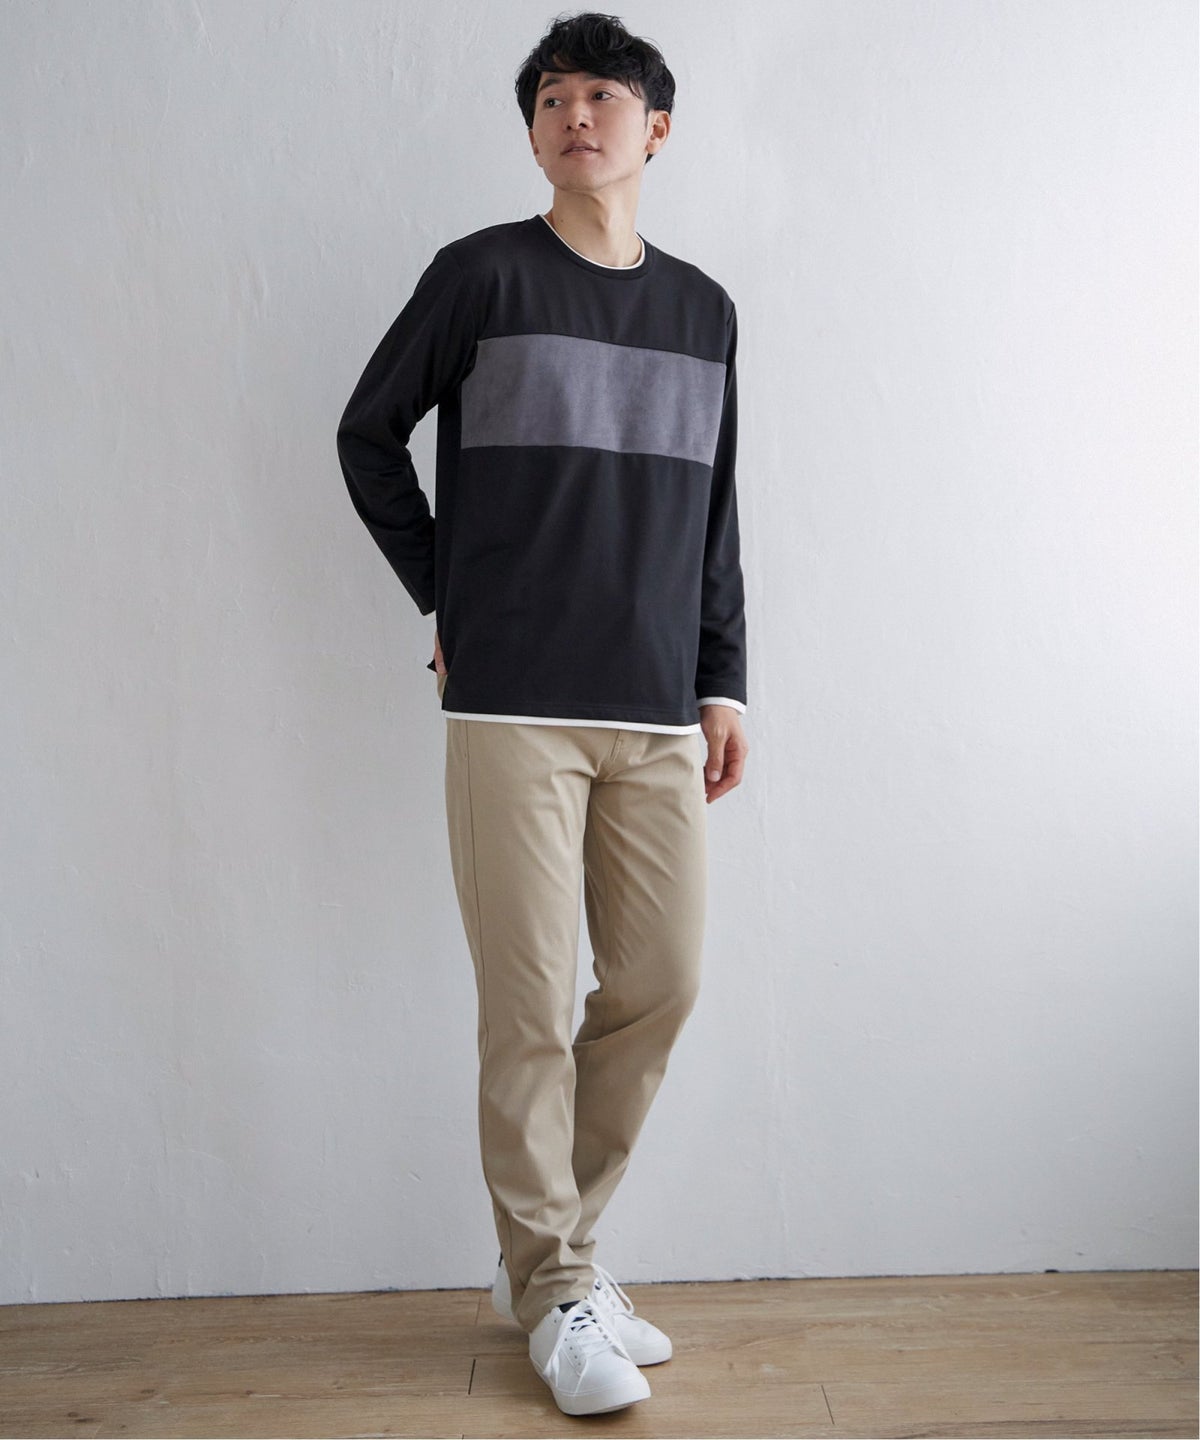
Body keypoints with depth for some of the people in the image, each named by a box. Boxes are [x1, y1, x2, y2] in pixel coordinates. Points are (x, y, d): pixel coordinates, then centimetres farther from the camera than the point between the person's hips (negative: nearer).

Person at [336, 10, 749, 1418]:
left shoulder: (704, 309, 15)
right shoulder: (481, 273, 3)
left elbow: (715, 513, 17)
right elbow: (368, 434, 9)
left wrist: (723, 680, 11)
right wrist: (446, 600, 5)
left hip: (657, 714, 5)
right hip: (513, 707, -4)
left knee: (658, 983, 6)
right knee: (531, 1008, -2)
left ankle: (546, 1246, 25)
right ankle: (556, 1294, 15)